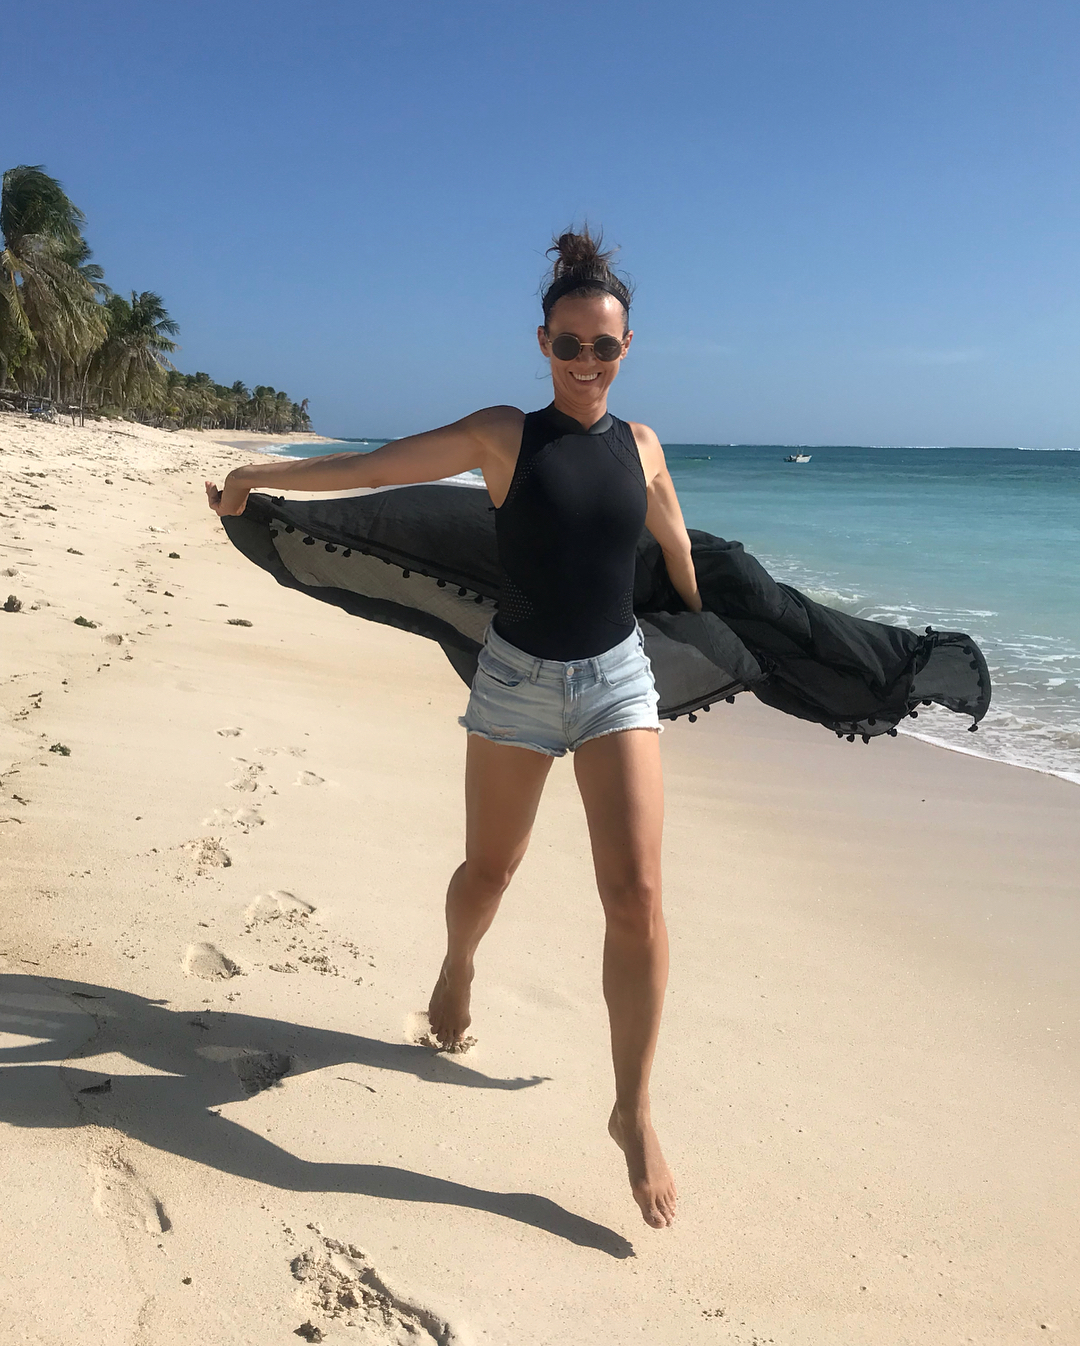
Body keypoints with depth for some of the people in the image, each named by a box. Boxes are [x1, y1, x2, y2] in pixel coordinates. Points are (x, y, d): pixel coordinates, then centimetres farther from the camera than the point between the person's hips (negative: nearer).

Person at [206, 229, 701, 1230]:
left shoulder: (642, 448, 4)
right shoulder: (503, 435, -5)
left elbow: (677, 548, 20)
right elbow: (372, 466, -4)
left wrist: (699, 622, 32)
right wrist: (257, 475, -6)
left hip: (616, 679, 1)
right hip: (516, 678, -1)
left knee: (636, 896, -10)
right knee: (488, 869, 14)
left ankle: (633, 1112, 2)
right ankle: (456, 973, 50)